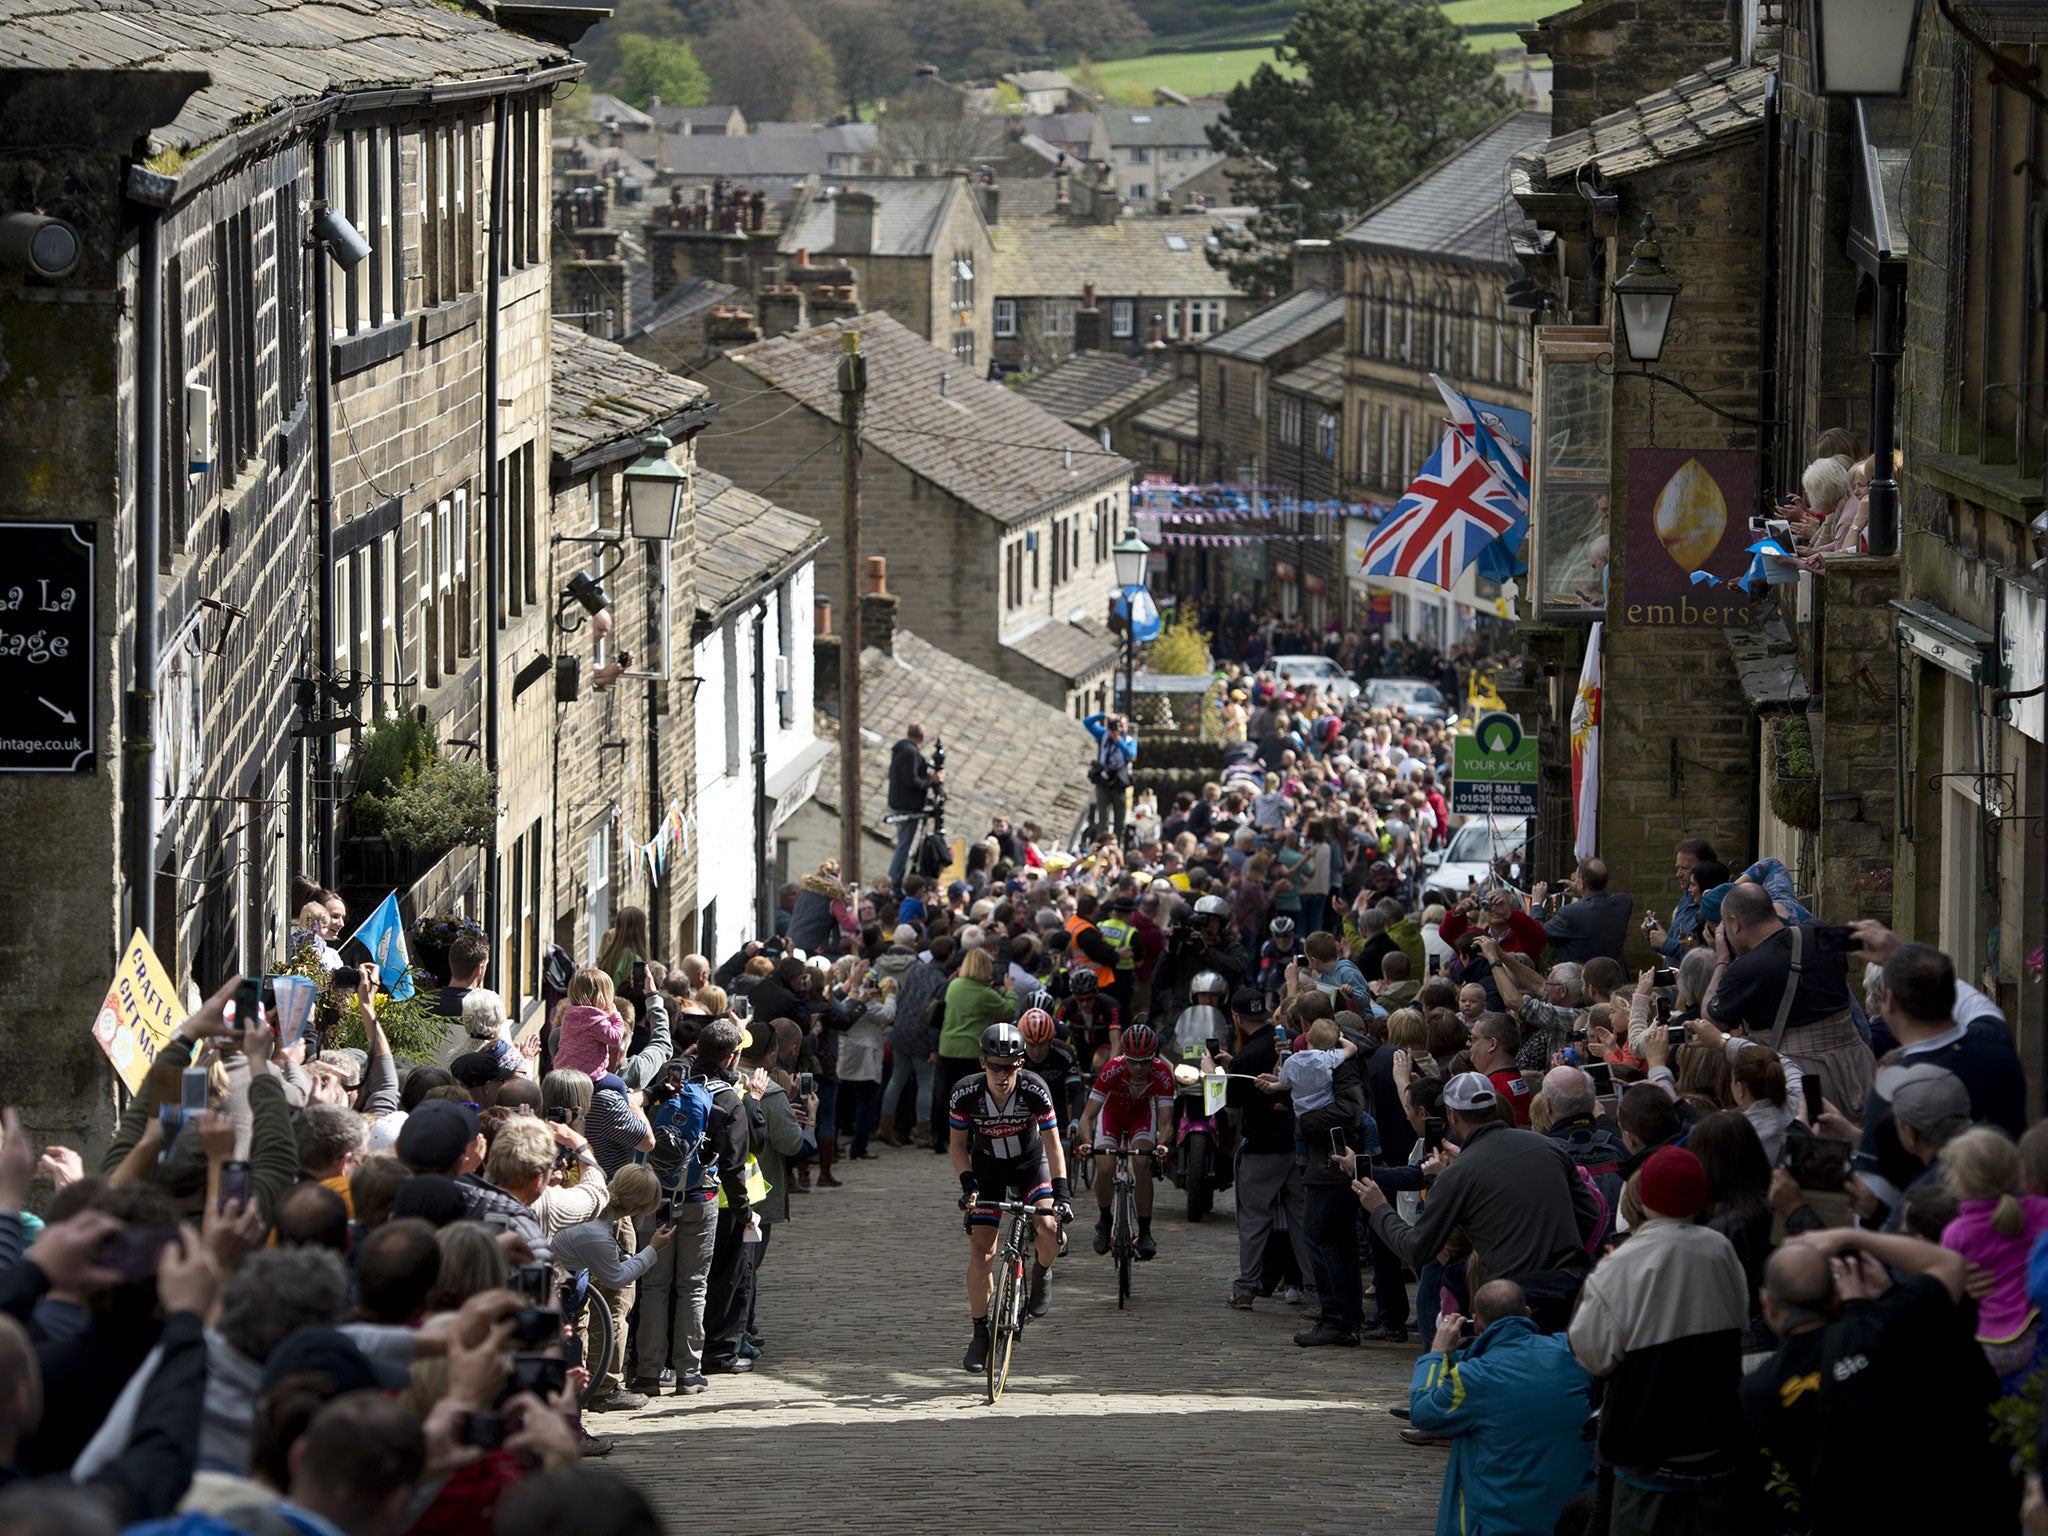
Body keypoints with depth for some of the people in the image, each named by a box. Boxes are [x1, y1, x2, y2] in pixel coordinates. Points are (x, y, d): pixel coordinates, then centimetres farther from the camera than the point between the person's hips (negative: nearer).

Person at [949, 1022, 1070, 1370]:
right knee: (980, 1253, -9)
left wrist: (1061, 1192, -31)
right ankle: (980, 1334, 6)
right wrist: (968, 1185, -25)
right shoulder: (964, 1094, -25)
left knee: (1050, 1227, -27)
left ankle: (1041, 1274, 8)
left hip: (1030, 1162, -1)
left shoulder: (1034, 1090, -28)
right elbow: (958, 1145, -11)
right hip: (986, 1167, 1)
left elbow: (1053, 1144, -21)